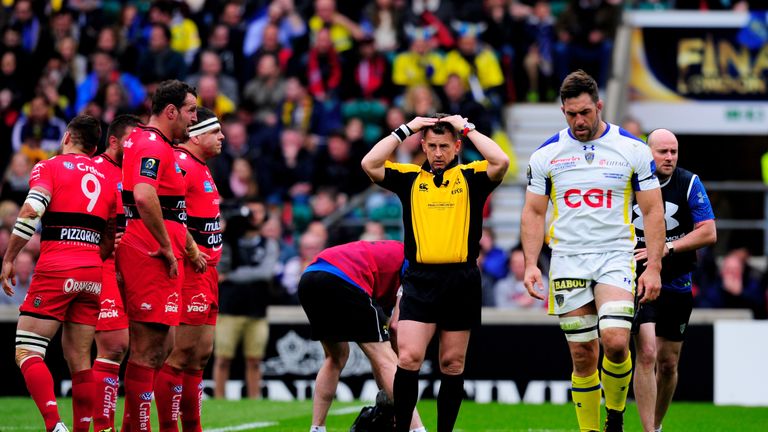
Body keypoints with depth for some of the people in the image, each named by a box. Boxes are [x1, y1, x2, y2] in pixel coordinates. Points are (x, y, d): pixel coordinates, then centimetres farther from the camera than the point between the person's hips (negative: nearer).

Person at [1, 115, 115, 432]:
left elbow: (31, 210, -13)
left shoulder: (50, 167, 3)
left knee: (27, 352, -6)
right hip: (92, 272, 5)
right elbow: (111, 241, 20)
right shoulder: (104, 177, 19)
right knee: (79, 359, 10)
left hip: (56, 268, -5)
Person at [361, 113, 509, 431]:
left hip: (462, 281, 0)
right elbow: (370, 164, -3)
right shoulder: (409, 178, 10)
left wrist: (467, 129, -2)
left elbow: (501, 162, -11)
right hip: (420, 280, 0)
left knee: (453, 364, 6)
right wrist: (405, 129, 1)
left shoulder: (471, 177, 7)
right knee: (408, 357, -12)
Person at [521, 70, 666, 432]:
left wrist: (653, 267, -4)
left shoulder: (633, 149, -1)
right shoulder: (547, 154, 3)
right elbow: (534, 212, 8)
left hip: (616, 257, -2)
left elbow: (653, 210, 3)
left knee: (615, 341, -20)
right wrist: (530, 264, -3)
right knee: (582, 356, 0)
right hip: (567, 262, 2)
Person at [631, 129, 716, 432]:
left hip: (677, 285, 2)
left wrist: (667, 248, -16)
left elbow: (709, 233, -8)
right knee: (646, 353, -17)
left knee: (668, 363, 9)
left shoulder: (690, 184, -4)